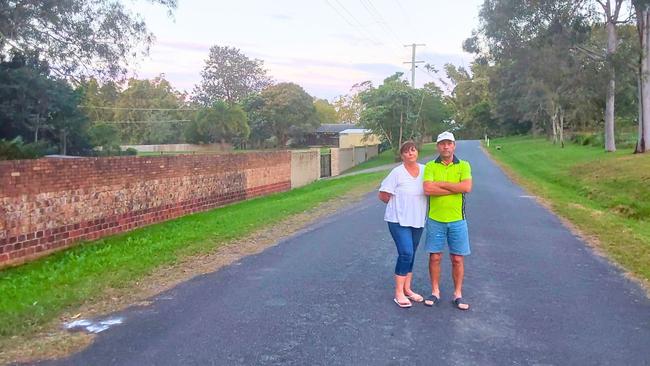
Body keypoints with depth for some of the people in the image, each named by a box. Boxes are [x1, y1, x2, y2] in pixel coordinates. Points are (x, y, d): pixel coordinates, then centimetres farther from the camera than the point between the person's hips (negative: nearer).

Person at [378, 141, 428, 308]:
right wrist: (398, 206, 0)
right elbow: (383, 195, -9)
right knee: (406, 253, -13)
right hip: (399, 220, -5)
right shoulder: (397, 172, -12)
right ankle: (398, 293, -3)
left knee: (410, 255, 13)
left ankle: (407, 289, 26)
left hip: (418, 220, 5)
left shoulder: (425, 170, 2)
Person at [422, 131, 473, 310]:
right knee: (434, 257, 7)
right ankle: (435, 292, 22)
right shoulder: (430, 166, 0)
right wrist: (455, 188, -15)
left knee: (457, 259, 7)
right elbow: (428, 189, -16)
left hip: (457, 220, 0)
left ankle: (458, 294, 21)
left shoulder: (463, 166, 1)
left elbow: (467, 187, -17)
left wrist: (441, 184, -14)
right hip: (435, 220, 0)